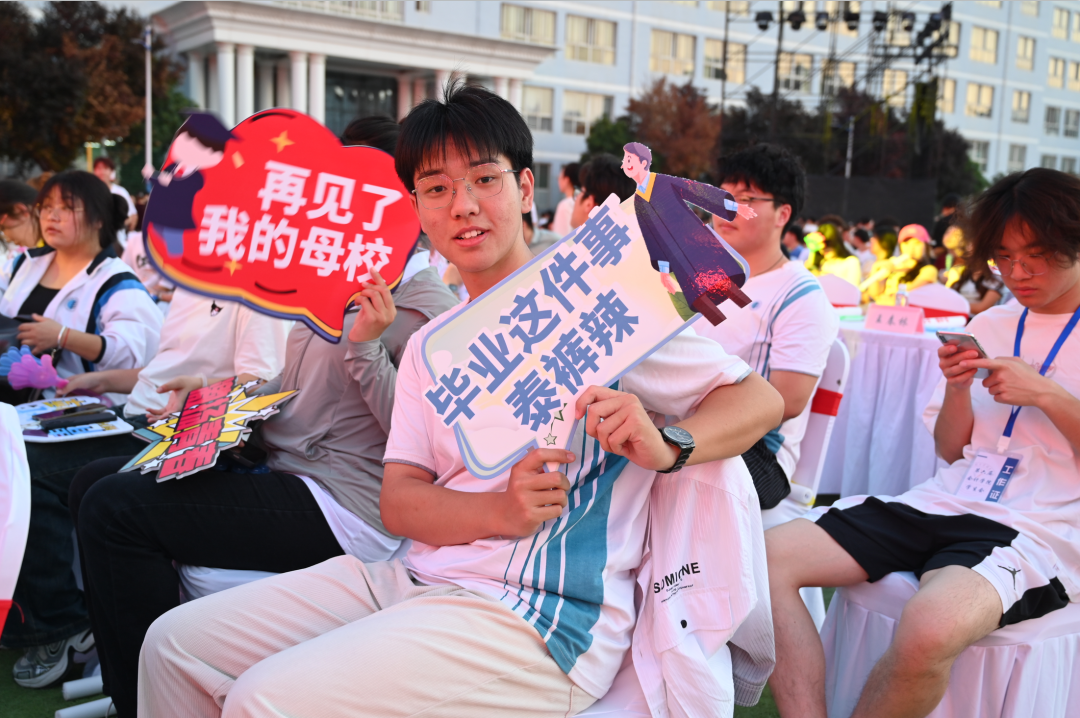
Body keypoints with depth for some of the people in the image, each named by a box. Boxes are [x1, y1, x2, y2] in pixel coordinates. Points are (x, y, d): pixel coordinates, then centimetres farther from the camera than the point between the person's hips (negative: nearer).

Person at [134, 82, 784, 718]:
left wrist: (668, 447, -27)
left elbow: (761, 399, -4)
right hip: (419, 576, 7)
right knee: (176, 644, 4)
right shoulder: (430, 346, 15)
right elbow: (398, 500, 6)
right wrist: (499, 510, -16)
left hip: (544, 617, -6)